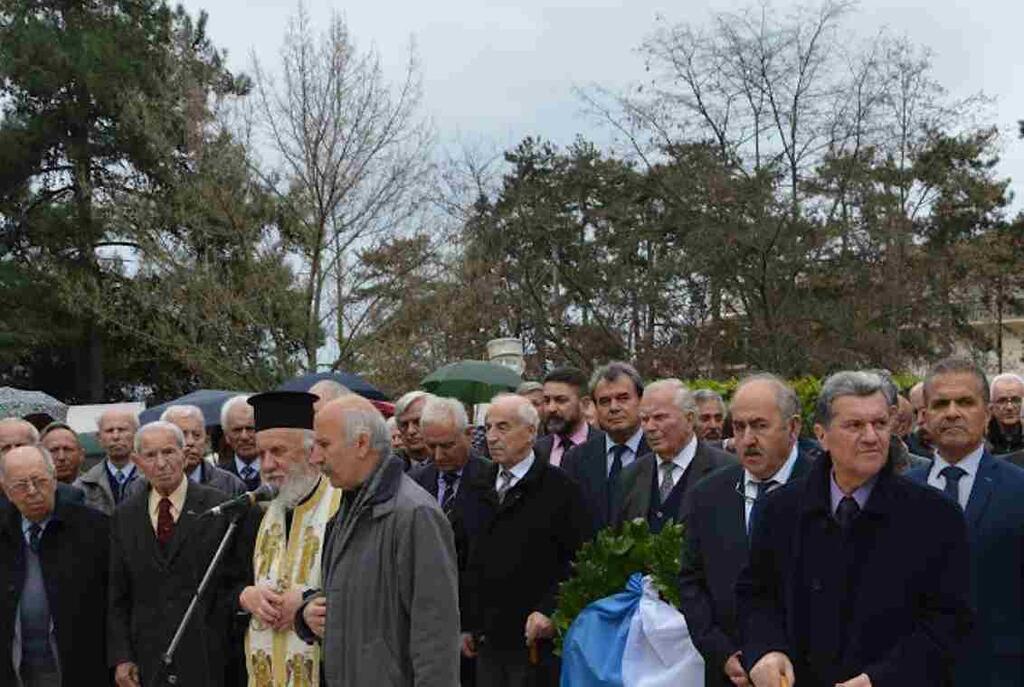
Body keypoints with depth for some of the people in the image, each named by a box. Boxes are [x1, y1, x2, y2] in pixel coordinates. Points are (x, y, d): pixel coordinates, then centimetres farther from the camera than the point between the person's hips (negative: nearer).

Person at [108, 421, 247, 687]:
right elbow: (117, 597, 9)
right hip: (146, 659, 3)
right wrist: (120, 657, 1)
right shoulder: (124, 516, 8)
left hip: (206, 657, -3)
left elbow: (239, 582, -3)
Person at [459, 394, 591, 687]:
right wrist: (466, 625, 14)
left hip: (537, 641, -5)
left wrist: (549, 610, -17)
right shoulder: (479, 489, 12)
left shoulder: (560, 488, -7)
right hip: (487, 640, 6)